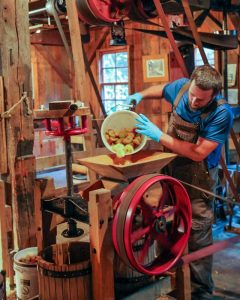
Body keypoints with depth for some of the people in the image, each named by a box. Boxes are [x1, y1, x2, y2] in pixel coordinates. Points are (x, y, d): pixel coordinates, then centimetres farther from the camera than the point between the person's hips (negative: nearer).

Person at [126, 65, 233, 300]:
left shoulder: (221, 113, -25)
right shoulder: (181, 87, -10)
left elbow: (198, 153, -29)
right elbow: (160, 89, 15)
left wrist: (159, 136, -29)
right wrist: (140, 95, -4)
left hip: (197, 176, -5)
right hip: (171, 166, 6)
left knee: (197, 232, -3)